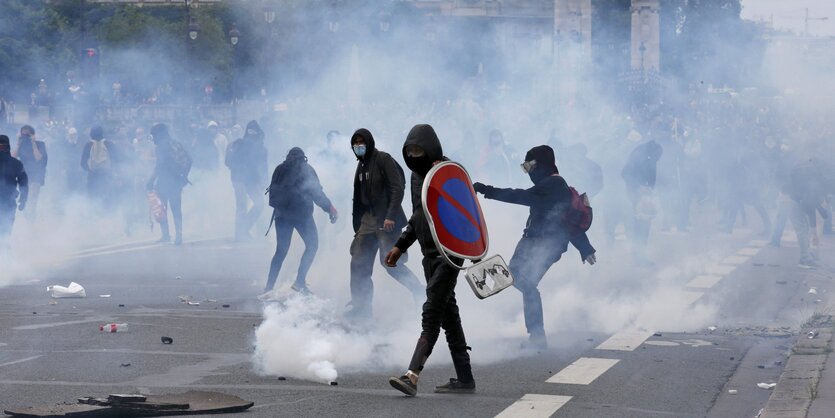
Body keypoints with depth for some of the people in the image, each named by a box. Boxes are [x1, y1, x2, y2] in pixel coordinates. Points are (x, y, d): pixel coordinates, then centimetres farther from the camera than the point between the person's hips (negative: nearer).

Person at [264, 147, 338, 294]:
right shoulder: (306, 169, -1)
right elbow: (317, 192, -7)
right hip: (301, 213, -5)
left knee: (281, 250, 11)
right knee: (312, 245, 7)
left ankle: (269, 287, 4)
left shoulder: (280, 169, 13)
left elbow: (273, 191, 13)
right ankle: (300, 282, -8)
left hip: (282, 213, 5)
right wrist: (330, 208, -2)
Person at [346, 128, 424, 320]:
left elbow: (397, 188, -15)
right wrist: (357, 228, 18)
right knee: (359, 264, 2)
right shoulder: (361, 166, 18)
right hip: (369, 221, 8)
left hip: (387, 221, -8)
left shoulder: (383, 160, -6)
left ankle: (420, 294, -1)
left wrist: (391, 216, -22)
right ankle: (361, 308, 6)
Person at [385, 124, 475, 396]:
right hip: (429, 254, 9)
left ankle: (412, 375, -22)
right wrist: (400, 246, 22)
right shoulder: (417, 176, 13)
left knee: (431, 312, -14)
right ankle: (464, 379, 16)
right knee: (448, 314, 11)